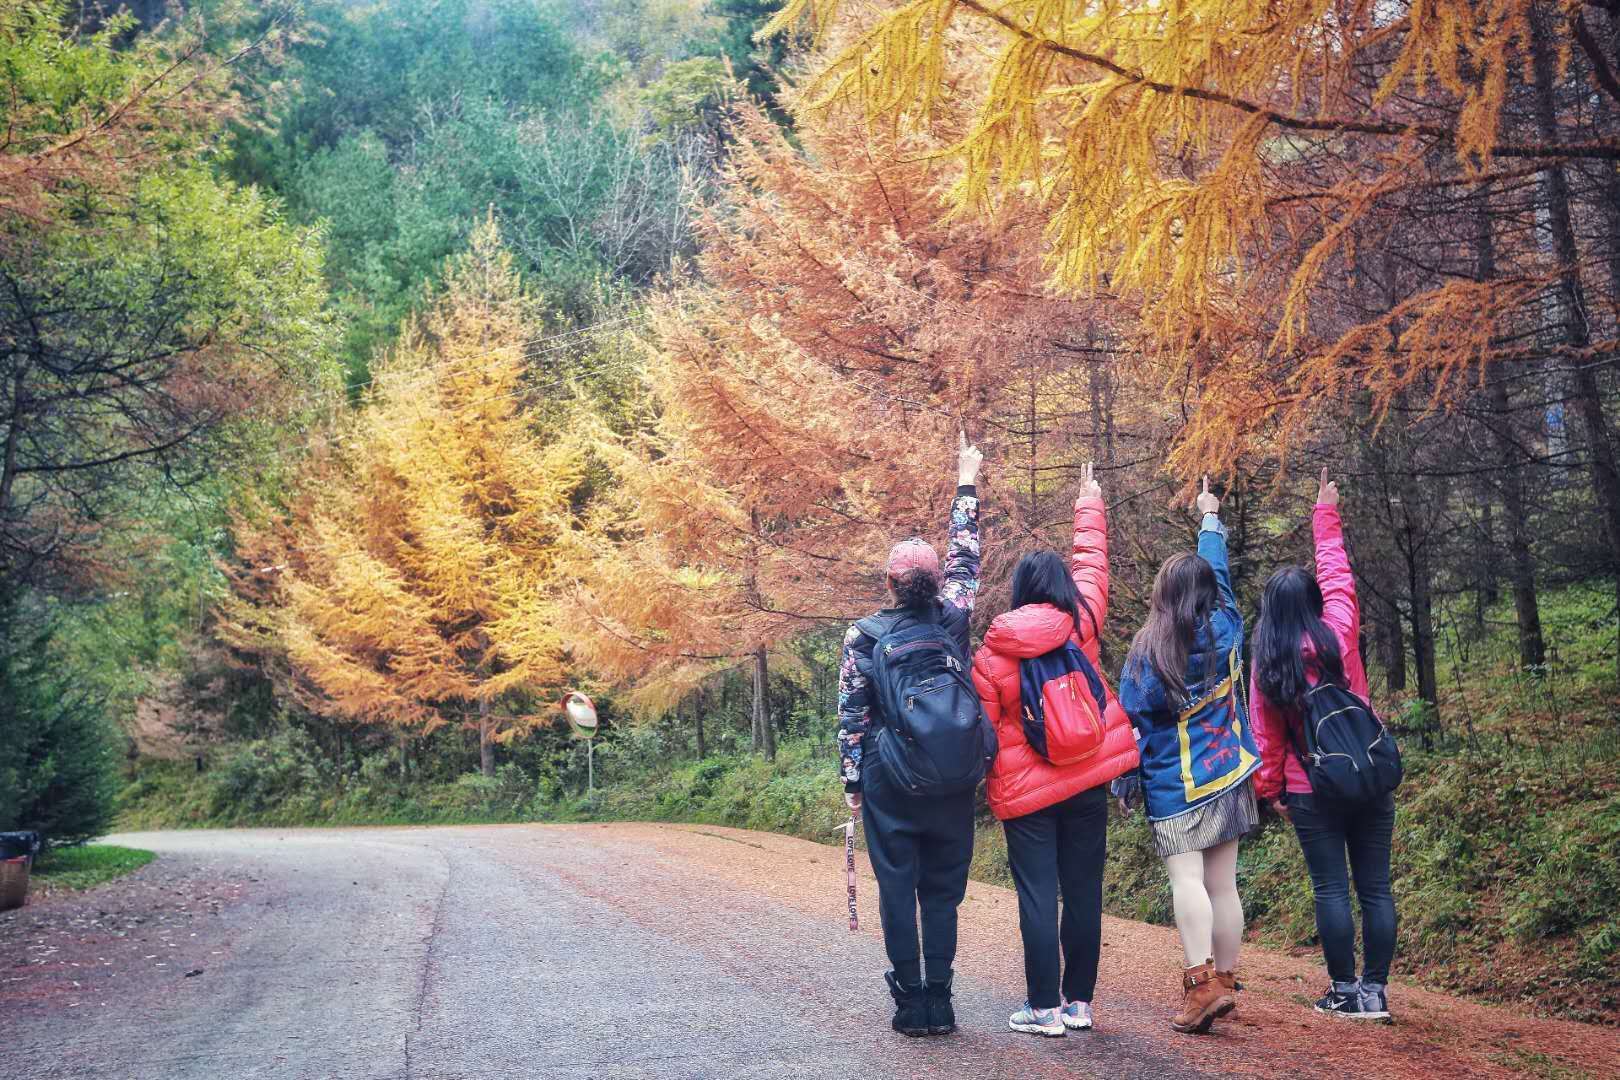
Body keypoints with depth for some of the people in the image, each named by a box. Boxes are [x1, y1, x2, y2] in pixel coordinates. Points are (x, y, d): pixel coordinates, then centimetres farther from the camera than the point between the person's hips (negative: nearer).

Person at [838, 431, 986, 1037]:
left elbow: (852, 714, -4)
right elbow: (964, 560, 14)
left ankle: (911, 1003, 6)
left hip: (889, 781, -2)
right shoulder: (952, 619, -1)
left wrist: (852, 780, 5)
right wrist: (967, 485, 24)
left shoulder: (864, 636, -5)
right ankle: (940, 1002, 9)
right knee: (942, 891, 9)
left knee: (897, 889, 5)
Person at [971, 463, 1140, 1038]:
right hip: (1088, 781, 3)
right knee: (1083, 892, 9)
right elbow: (1091, 562, 13)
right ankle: (1079, 1001, 16)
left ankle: (1044, 1008, 3)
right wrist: (1089, 505, 28)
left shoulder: (990, 654, -8)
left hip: (1024, 791, -2)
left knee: (1037, 898, 1)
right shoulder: (1080, 622, -3)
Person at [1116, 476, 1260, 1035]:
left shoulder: (1147, 649, -7)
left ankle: (1201, 983, -22)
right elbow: (1220, 573, 18)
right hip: (1227, 775, 4)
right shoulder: (1224, 631, 1)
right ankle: (1225, 981, 14)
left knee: (1186, 879, -10)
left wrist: (1125, 785, 4)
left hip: (1171, 784, -4)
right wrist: (1210, 519, 32)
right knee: (1223, 883, 8)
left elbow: (1132, 721, -5)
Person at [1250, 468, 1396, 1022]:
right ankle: (1375, 990, 8)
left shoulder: (1268, 666, -5)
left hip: (1311, 791, -2)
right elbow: (1337, 575, 11)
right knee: (1375, 886, 6)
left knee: (1331, 888, 3)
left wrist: (1269, 790, 11)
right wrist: (1326, 514, 22)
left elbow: (1266, 737, -1)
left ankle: (1345, 991, 5)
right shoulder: (1340, 634, -4)